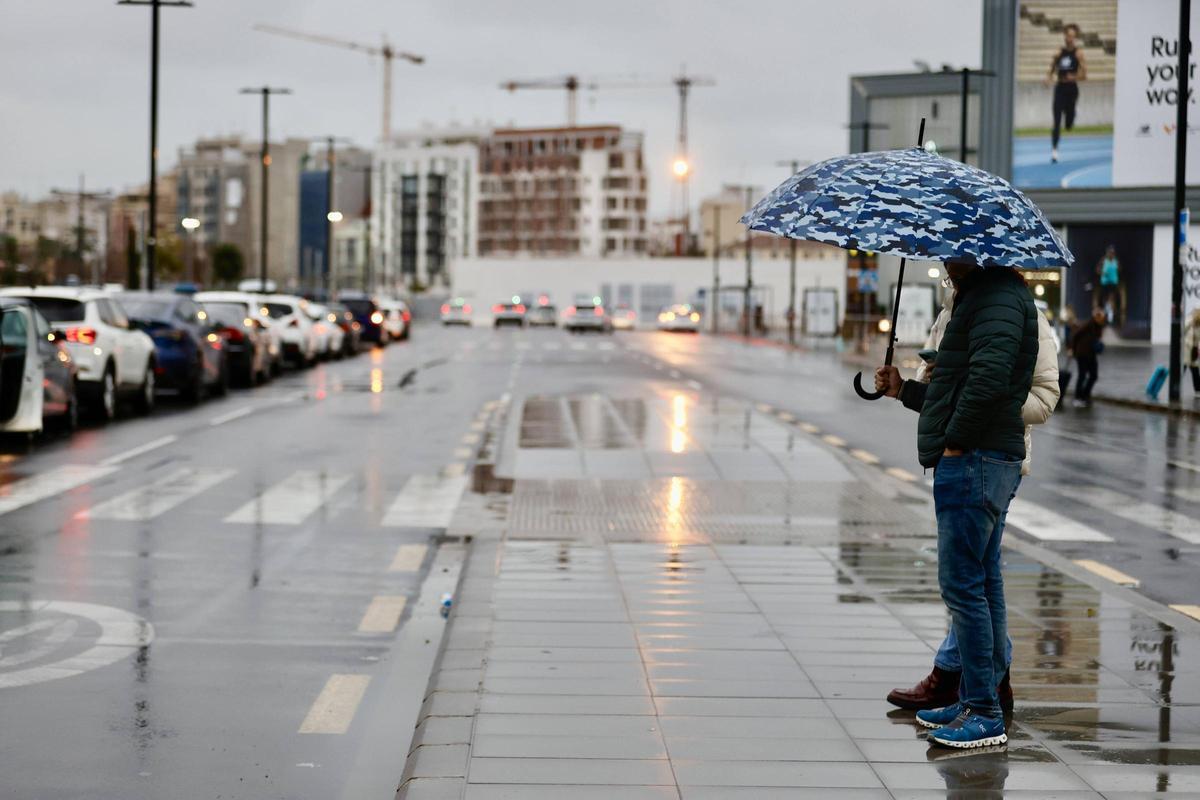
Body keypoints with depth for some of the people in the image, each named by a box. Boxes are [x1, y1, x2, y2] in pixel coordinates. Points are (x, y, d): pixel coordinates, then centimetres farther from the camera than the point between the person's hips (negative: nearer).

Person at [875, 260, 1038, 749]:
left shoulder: (997, 296, -11)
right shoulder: (979, 298, 23)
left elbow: (989, 378, -26)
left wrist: (955, 442, -19)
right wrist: (904, 390, 21)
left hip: (975, 460, -11)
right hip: (981, 462, 11)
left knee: (963, 585, -9)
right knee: (981, 586, 13)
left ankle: (985, 715, -7)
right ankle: (974, 702, 20)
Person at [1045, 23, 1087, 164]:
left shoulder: (1078, 53, -3)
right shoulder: (1059, 53, 5)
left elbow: (1084, 75, -6)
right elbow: (1051, 70, 14)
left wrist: (1074, 77, -25)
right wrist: (1049, 78, -7)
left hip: (1072, 90, -1)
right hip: (1060, 89, 2)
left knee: (1069, 125, 4)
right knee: (1057, 122, -7)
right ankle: (1054, 150, -3)